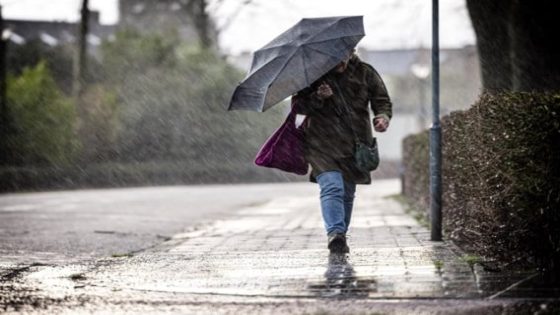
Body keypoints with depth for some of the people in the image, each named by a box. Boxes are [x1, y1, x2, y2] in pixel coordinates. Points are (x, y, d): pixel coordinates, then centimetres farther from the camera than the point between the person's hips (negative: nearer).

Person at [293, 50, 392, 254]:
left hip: (355, 144, 3)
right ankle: (335, 233, -32)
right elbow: (297, 105, 2)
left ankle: (340, 237, 22)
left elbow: (382, 101, 9)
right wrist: (317, 98, -17)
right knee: (332, 187, -22)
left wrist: (383, 117, -14)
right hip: (323, 143, -3)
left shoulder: (365, 73, 6)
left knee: (347, 193, 9)